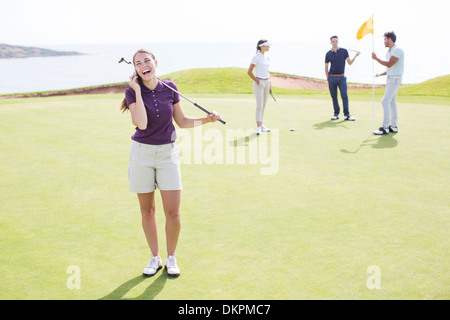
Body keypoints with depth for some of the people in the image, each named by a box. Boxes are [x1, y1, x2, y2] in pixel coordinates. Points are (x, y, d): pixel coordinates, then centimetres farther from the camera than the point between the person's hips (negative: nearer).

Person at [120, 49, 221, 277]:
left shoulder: (170, 88, -1)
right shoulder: (133, 92, -8)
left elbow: (181, 121, 8)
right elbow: (141, 123, -25)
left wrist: (207, 119, -4)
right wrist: (137, 90, -20)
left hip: (168, 153, 1)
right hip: (142, 153, -1)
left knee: (173, 213, -3)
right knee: (147, 210, 9)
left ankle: (171, 258, 19)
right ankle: (154, 258, 26)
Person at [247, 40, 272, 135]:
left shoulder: (266, 57, 11)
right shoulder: (256, 57, -12)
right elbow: (249, 72, -12)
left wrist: (270, 85, 16)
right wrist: (258, 82, -16)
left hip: (266, 82, 8)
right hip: (258, 83, -8)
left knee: (263, 105, 10)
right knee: (259, 105, -12)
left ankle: (261, 125, 18)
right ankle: (258, 128, -10)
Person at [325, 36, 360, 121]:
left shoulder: (344, 51, 4)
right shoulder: (328, 54, 4)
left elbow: (350, 63, 2)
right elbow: (326, 68, 10)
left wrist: (355, 56, -15)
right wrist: (328, 79, 4)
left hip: (341, 77, -1)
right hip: (332, 77, 1)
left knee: (344, 96, -8)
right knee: (334, 97, 4)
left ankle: (347, 115, -6)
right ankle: (336, 114, 12)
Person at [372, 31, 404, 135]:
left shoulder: (398, 50, -15)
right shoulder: (389, 52, 15)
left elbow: (389, 64, -23)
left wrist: (376, 58, -17)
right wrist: (381, 74, 9)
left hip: (395, 79, -10)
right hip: (390, 79, 10)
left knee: (385, 101, -15)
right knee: (392, 102, 11)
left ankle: (385, 128, -15)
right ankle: (394, 126, 16)